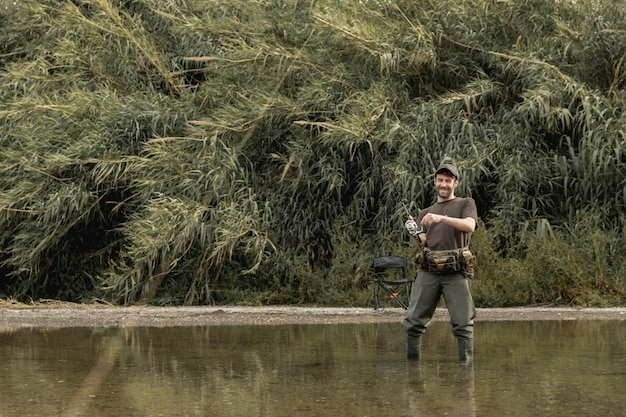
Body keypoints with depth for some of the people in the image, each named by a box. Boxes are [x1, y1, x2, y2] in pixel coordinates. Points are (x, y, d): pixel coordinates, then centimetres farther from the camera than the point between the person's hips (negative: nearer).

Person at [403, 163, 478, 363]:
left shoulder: (466, 204, 14)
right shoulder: (426, 212, 25)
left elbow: (470, 226, -8)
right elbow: (423, 244, 14)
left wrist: (442, 218, -19)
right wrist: (415, 233, -8)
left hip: (456, 271, -3)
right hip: (428, 271, 3)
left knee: (463, 323, -7)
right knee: (414, 321, -3)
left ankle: (466, 362, -2)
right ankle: (411, 361, 4)